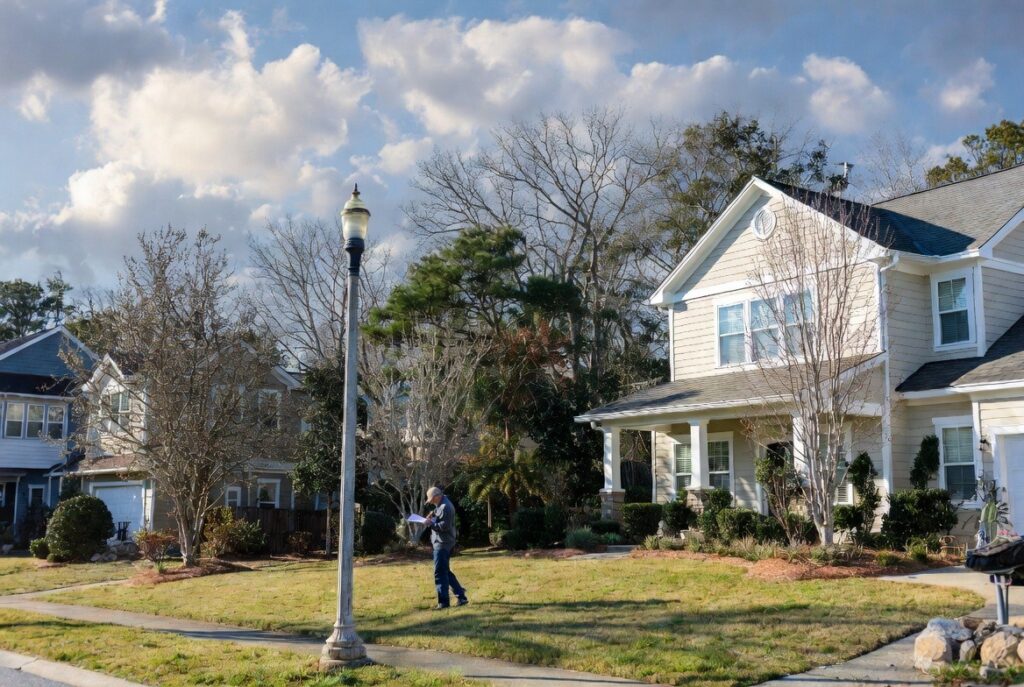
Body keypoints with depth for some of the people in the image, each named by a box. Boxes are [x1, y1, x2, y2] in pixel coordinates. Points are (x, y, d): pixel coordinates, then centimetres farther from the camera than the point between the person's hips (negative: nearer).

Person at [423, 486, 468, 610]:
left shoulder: (445, 507, -18)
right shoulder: (441, 506, 15)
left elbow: (445, 525, -23)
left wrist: (431, 524, -16)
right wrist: (433, 518, 4)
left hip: (443, 544, -11)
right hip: (443, 543, 11)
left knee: (440, 573, -6)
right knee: (445, 571, 16)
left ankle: (444, 601, -2)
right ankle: (461, 596, 19)